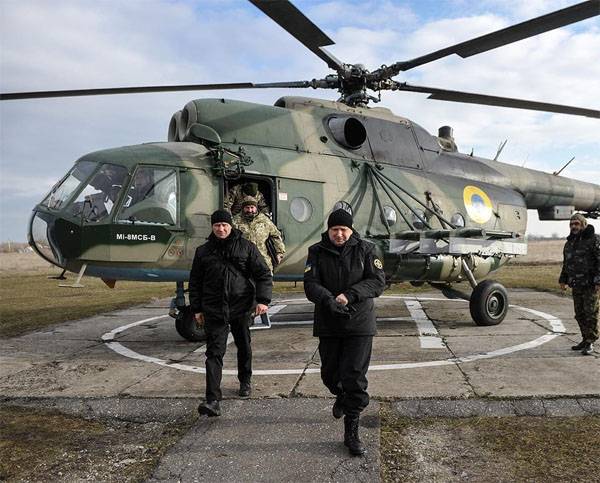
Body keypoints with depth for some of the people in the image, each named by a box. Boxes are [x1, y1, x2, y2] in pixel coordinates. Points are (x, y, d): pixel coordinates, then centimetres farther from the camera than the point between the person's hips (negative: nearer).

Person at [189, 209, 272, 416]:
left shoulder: (246, 247, 1)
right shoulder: (203, 251, 7)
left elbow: (263, 274, -2)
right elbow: (195, 282, 13)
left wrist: (263, 300, -14)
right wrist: (197, 309, 9)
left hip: (241, 308, 0)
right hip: (214, 310, 0)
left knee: (244, 347, 17)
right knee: (214, 353, -9)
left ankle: (245, 381, 42)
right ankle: (213, 400, -12)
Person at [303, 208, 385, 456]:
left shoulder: (365, 250, -1)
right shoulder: (317, 252, 2)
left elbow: (378, 281, -8)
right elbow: (311, 284, -8)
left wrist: (350, 295, -22)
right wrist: (328, 300, -28)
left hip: (359, 324, -2)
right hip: (328, 324, 2)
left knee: (355, 378, -4)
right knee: (329, 374, 14)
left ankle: (351, 433, 7)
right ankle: (341, 396, 49)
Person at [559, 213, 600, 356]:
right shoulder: (569, 243, 15)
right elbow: (566, 263, 25)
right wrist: (563, 280, 21)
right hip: (576, 285, 7)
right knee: (579, 314, 11)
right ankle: (585, 340, 22)